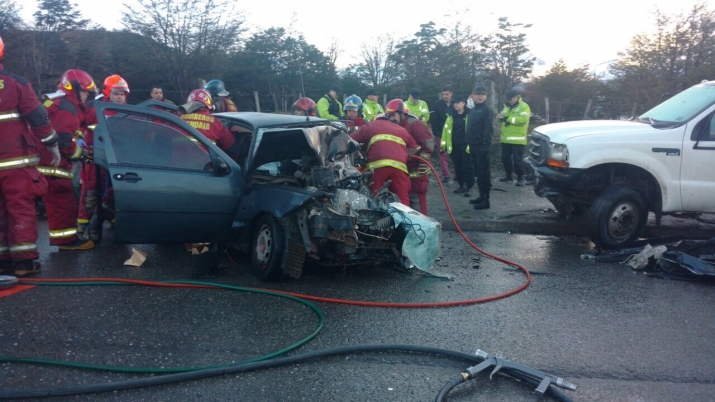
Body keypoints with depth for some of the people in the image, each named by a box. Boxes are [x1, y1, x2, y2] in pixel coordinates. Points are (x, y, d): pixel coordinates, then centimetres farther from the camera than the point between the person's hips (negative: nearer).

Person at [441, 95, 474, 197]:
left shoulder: (469, 115, -4)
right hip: (454, 146, 5)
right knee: (458, 167, 11)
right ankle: (462, 185, 24)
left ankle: (469, 187, 3)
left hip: (466, 145, -5)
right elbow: (446, 130, 11)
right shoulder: (451, 116, 13)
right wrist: (443, 144, 5)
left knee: (467, 167, -3)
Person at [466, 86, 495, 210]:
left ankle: (485, 200, -5)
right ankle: (482, 196, 23)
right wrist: (468, 143, 14)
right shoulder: (472, 110, 17)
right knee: (478, 173, 14)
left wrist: (485, 145, -22)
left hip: (482, 146, -8)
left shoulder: (487, 110, -8)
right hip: (473, 146, 8)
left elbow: (488, 129, -16)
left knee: (484, 173, -7)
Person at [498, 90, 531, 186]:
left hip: (517, 139, -7)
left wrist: (508, 118, -18)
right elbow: (502, 115, 19)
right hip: (506, 138, 7)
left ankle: (520, 178, 4)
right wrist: (500, 116, -7)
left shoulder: (524, 106, -6)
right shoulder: (506, 106, 18)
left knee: (517, 159, -5)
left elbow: (523, 119, -20)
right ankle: (508, 175, 27)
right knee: (505, 158, 12)